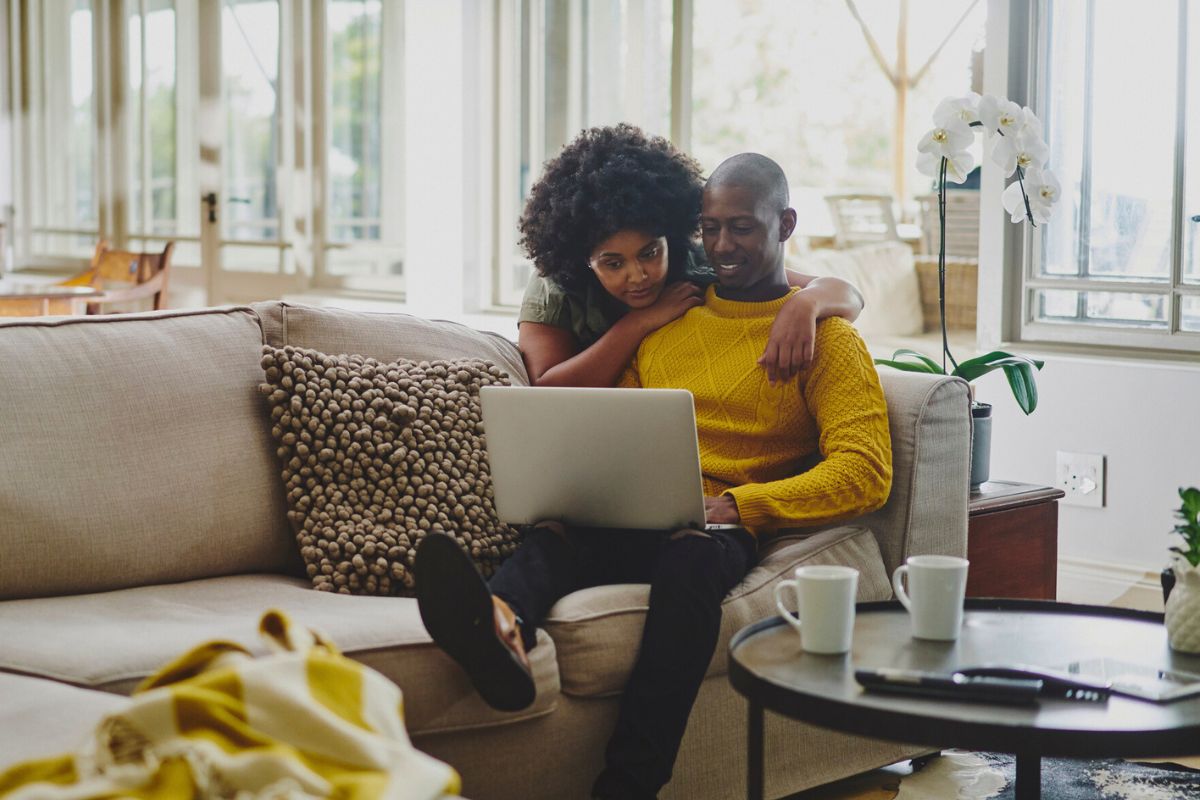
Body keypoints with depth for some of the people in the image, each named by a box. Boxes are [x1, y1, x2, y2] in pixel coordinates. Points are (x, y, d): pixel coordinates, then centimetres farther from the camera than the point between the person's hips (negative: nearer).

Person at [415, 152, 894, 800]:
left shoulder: (827, 338, 11)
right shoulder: (664, 320, 26)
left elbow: (865, 472, -2)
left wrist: (736, 505, -15)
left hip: (723, 528, -3)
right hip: (625, 524, 4)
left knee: (692, 557, -40)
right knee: (553, 534, -32)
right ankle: (502, 625, -67)